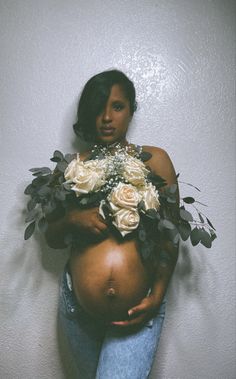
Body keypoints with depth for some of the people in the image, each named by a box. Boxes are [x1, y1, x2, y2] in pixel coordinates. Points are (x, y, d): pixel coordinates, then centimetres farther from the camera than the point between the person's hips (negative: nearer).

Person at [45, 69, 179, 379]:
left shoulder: (155, 160, -1)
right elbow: (52, 238, 7)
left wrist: (158, 295, -11)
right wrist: (72, 220, -14)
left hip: (137, 311, -2)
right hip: (77, 307, 3)